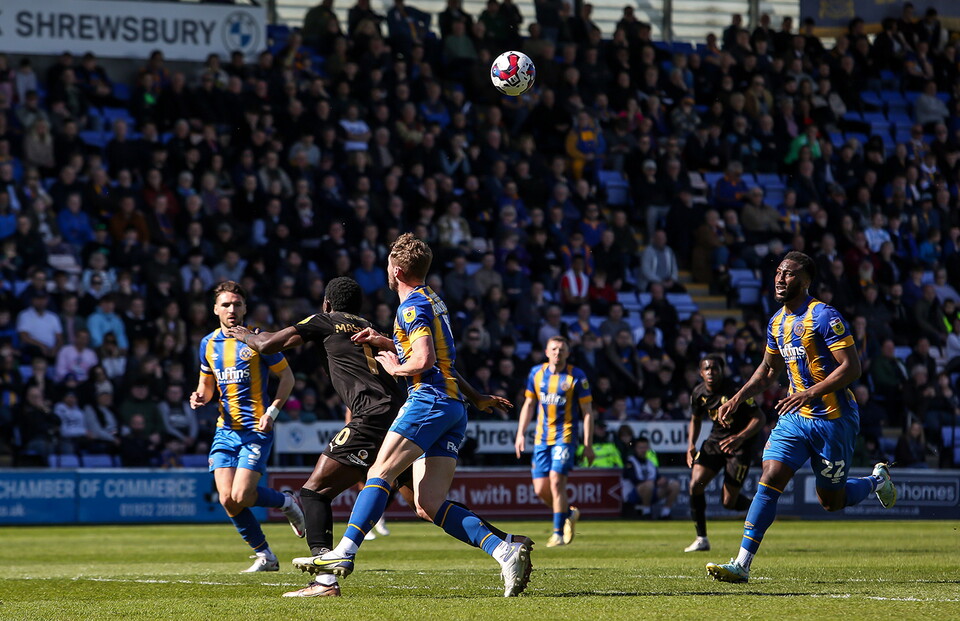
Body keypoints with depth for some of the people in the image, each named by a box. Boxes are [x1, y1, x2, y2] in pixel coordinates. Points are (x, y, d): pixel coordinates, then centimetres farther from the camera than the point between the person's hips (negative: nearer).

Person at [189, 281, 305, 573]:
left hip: (256, 429, -5)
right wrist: (200, 398, -4)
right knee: (228, 500, -7)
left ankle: (287, 503, 14)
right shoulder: (208, 344, 9)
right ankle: (265, 556, 10)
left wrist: (272, 412, -11)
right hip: (226, 429, 5)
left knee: (241, 496, -17)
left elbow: (287, 376, 1)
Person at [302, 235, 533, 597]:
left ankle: (344, 552, -20)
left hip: (429, 400, -9)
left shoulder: (412, 306, -7)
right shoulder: (433, 301, 23)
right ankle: (504, 551, -13)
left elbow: (423, 360, -19)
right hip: (454, 408, 9)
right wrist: (383, 341, 25)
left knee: (380, 474, -12)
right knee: (429, 506, -1)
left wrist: (395, 367, -1)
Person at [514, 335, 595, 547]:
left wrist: (588, 444, -7)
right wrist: (521, 433, 8)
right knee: (540, 489, 0)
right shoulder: (536, 373, 6)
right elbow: (529, 404, 16)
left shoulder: (577, 377, -5)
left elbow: (587, 412, -3)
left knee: (556, 481, -17)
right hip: (542, 437, 5)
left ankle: (558, 533, -8)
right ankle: (569, 513, 28)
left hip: (565, 436, -4)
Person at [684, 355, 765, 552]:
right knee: (696, 484, -15)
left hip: (740, 446, -5)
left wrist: (740, 438, -35)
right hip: (715, 440, 5)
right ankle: (701, 539, -3)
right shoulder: (698, 393, -2)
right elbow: (695, 419, 16)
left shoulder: (735, 391, -22)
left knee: (729, 502, -7)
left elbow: (760, 418, -20)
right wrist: (691, 445, 0)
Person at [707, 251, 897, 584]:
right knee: (769, 480, -10)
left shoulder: (823, 316, -15)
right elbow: (768, 368, 25)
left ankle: (877, 480, 36)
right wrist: (737, 398, 14)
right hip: (796, 418, 6)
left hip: (833, 419, -6)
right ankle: (742, 564, -12)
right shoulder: (777, 322, 9)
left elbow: (852, 367, -20)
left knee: (831, 502, 5)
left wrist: (811, 393, -28)